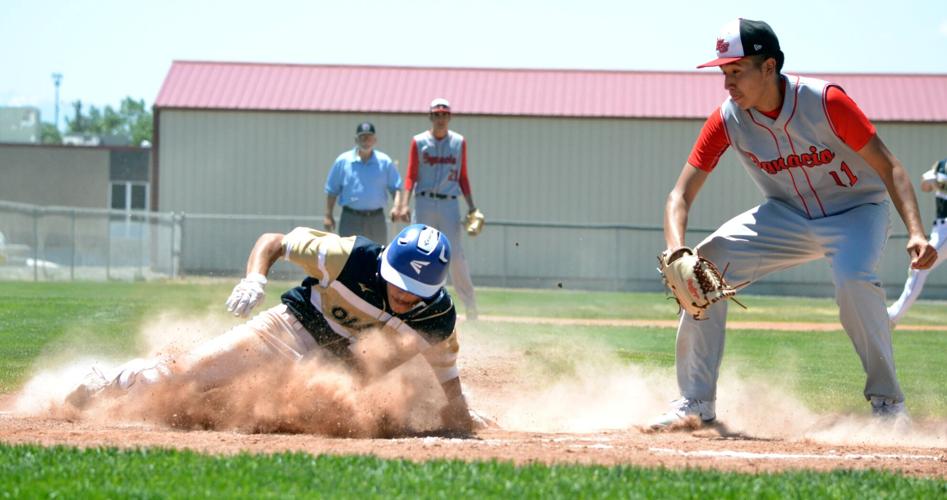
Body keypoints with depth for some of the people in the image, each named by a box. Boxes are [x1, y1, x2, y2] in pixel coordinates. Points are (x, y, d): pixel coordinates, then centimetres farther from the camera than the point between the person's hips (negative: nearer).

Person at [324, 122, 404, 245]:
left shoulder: (385, 162, 5)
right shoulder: (343, 161, 3)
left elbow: (396, 187, 6)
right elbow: (332, 191, 7)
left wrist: (396, 206, -12)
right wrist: (328, 216, 3)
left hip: (376, 219, 2)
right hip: (351, 219, -2)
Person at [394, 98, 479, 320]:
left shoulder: (459, 142, 9)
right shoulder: (419, 142, 5)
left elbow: (463, 177, 12)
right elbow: (411, 176, 1)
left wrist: (471, 206, 3)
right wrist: (404, 204, -11)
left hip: (449, 204, 0)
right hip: (424, 203, 0)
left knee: (455, 254, -7)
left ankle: (470, 305, 1)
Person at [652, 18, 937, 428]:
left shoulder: (824, 102, -27)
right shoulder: (727, 120, -16)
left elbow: (887, 167, -22)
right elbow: (681, 195, -16)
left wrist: (916, 233, -35)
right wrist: (677, 254, -35)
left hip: (855, 210, -4)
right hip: (785, 218, 4)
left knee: (854, 279, -34)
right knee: (707, 262, -14)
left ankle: (887, 400, -14)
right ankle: (696, 403, -4)